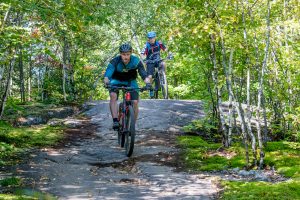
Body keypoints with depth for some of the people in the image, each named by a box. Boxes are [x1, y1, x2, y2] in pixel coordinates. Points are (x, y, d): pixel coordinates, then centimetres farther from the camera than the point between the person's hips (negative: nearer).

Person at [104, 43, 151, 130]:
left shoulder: (136, 61, -27)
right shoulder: (115, 61, -29)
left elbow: (143, 73, -37)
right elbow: (108, 72, -42)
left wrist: (148, 83, -58)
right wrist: (106, 81, -64)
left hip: (130, 81, 1)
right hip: (117, 80, -1)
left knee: (135, 102, -15)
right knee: (113, 95, -31)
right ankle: (115, 121, -28)